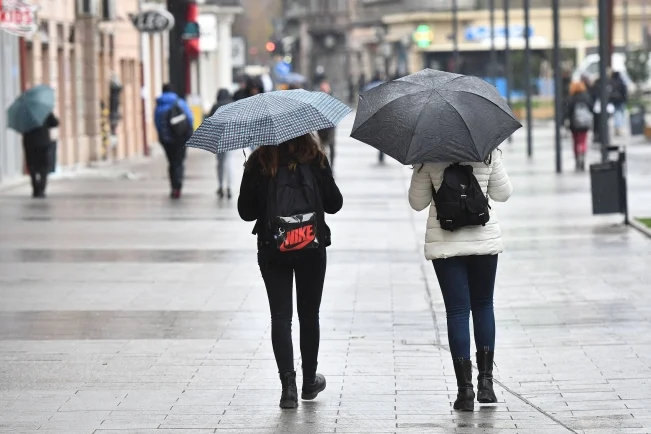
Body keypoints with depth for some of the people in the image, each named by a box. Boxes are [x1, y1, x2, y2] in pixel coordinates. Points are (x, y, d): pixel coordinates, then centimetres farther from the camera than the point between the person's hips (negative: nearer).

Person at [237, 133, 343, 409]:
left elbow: (246, 212, -3)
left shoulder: (258, 163, -6)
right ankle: (309, 381, 25)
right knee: (309, 314, 14)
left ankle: (288, 384, -9)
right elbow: (335, 203, -1)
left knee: (280, 316, 3)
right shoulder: (315, 159, -6)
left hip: (272, 250, 0)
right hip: (312, 248, 0)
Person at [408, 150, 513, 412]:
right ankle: (486, 382, 12)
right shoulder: (488, 151, -5)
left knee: (457, 311, 2)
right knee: (483, 306, 16)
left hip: (445, 243, -1)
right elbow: (503, 194, 6)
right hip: (484, 240, 1)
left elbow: (417, 202, 2)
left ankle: (465, 389, -3)